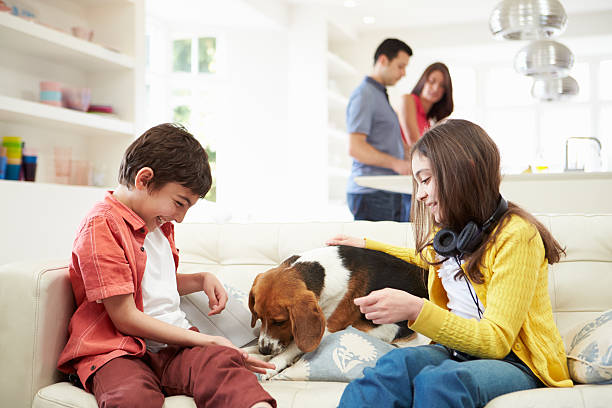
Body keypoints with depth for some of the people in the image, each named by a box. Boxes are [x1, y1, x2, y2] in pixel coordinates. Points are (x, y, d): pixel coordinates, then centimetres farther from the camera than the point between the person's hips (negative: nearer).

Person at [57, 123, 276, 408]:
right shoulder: (101, 226, -9)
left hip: (173, 345, 6)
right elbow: (125, 319, -14)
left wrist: (202, 279, 17)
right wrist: (205, 340, -13)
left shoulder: (160, 223, 19)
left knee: (221, 362, -28)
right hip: (118, 351, -6)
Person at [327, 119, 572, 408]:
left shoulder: (516, 235, -15)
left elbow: (497, 341, -20)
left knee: (438, 381, -39)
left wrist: (416, 310, -32)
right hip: (460, 349, 6)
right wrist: (366, 246, 29)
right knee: (398, 363, -30)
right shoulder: (449, 232, 10)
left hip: (518, 364, -5)